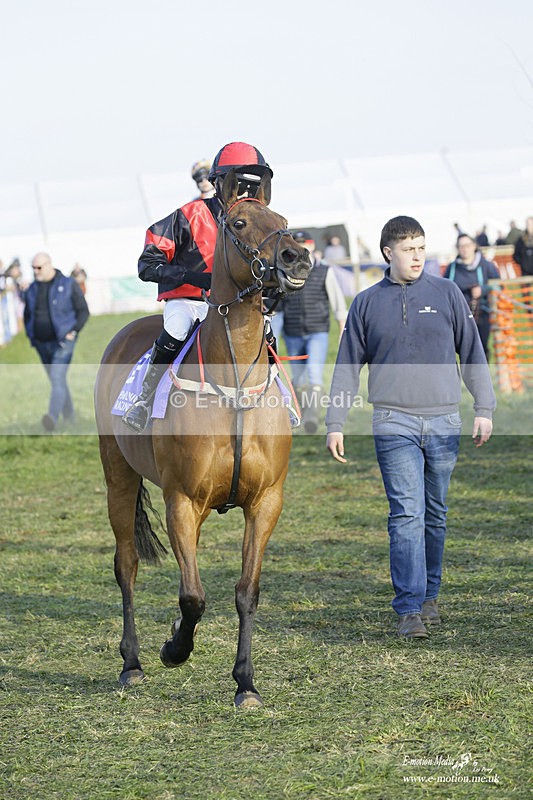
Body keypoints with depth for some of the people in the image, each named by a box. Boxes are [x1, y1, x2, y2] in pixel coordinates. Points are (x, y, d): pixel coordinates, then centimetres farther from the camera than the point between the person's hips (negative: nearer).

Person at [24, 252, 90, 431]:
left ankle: (52, 418, -32)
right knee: (57, 380, 15)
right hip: (42, 344, 6)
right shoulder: (32, 289, 7)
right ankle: (69, 415, 30)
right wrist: (31, 336, 6)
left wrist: (73, 331, -15)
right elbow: (27, 314, 20)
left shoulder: (68, 285, -6)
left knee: (57, 378, -19)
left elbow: (83, 311, -3)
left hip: (62, 342, -6)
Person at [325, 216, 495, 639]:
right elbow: (347, 366, 9)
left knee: (435, 515, 11)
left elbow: (473, 354, 7)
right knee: (407, 514, -10)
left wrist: (484, 409, -2)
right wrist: (335, 424, 5)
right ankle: (409, 608, -12)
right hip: (394, 424, -1)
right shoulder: (366, 303, 6)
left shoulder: (447, 293, 5)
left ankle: (429, 595, 25)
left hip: (444, 423, 1)